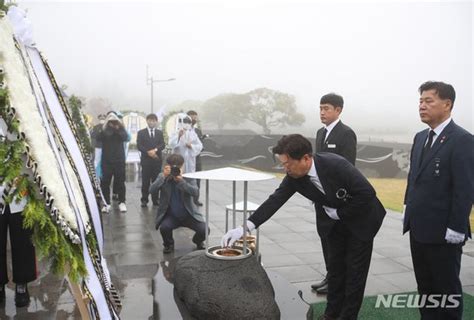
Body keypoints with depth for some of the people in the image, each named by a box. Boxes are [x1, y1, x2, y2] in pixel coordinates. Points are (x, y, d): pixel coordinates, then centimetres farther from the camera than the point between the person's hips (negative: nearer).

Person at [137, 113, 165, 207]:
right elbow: (139, 146, -4)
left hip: (157, 160, 2)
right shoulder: (141, 133, 6)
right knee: (145, 181, -1)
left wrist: (155, 150, -16)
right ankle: (144, 200, 5)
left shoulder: (159, 133, 13)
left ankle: (155, 199, 12)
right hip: (146, 160, -2)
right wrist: (148, 152, -16)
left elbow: (162, 145, 2)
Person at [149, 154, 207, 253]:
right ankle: (168, 244, 6)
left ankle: (198, 241, 21)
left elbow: (195, 192, -22)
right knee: (164, 227, -31)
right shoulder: (162, 177, -2)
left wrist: (181, 181, -33)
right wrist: (163, 177, -26)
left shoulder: (188, 177, -5)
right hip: (170, 215, 0)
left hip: (189, 215, 0)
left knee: (204, 230, -19)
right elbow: (152, 190, -17)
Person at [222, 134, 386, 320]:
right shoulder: (294, 176, -20)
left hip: (361, 218, -5)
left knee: (355, 269, 3)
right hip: (334, 221, 5)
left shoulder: (336, 165, -36)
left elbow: (367, 193, -30)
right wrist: (245, 227, -31)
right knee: (335, 265, 13)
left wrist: (339, 213, -20)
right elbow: (275, 200, -22)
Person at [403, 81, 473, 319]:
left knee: (447, 288, 9)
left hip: (443, 233, -7)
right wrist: (409, 212, 14)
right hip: (419, 229, 8)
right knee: (425, 286, 18)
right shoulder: (420, 138, 10)